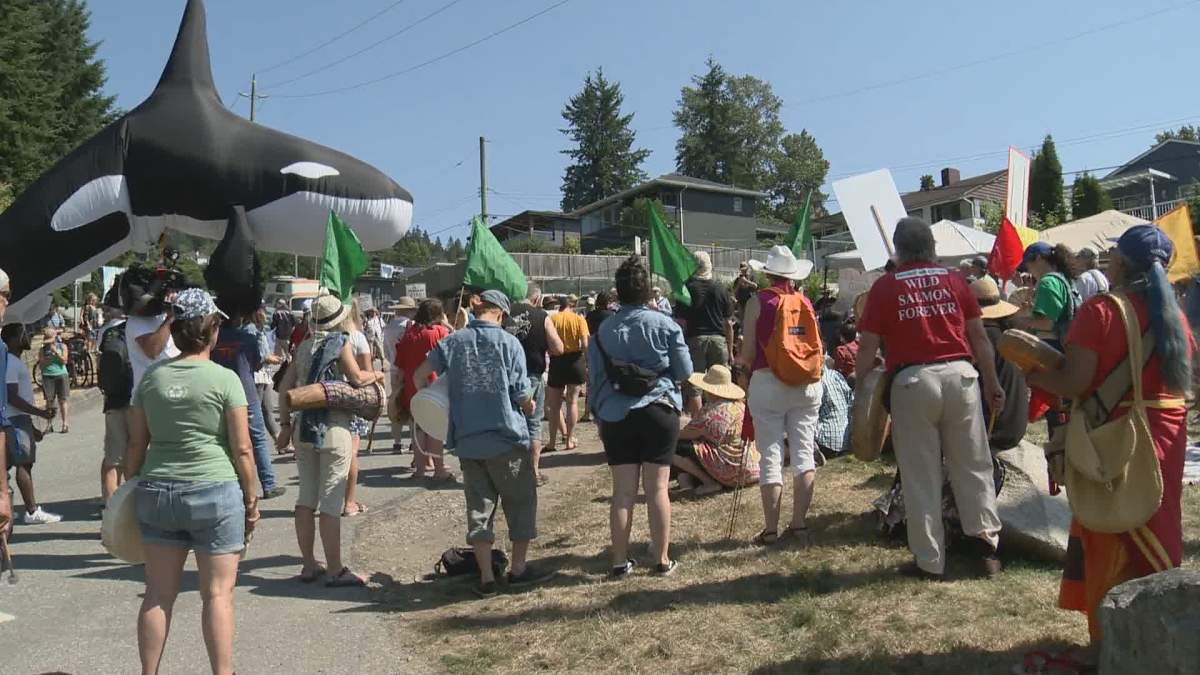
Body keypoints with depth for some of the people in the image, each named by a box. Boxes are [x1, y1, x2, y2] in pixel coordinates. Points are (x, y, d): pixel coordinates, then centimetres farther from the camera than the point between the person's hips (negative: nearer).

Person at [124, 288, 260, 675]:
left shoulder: (151, 377, 5)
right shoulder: (224, 379, -8)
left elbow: (136, 444, 8)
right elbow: (242, 448, -7)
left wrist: (135, 486, 19)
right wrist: (252, 497, 1)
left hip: (157, 492, 4)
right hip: (214, 491, -4)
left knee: (158, 594, 13)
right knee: (218, 593, 5)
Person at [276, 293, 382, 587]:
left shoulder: (304, 346, 10)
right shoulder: (340, 342, -7)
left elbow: (285, 386, 9)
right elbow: (357, 378, -6)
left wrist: (285, 424, 11)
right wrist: (377, 374, 14)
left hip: (303, 428, 6)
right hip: (333, 429, -6)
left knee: (306, 498, 12)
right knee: (331, 503, -2)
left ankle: (309, 565, 20)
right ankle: (335, 571, 4)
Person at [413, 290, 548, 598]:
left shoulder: (452, 342, 0)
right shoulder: (508, 342, -9)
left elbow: (420, 376, 0)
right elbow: (522, 395, -10)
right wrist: (529, 407, 12)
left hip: (466, 440, 3)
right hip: (506, 437, -3)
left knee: (479, 507, 11)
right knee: (520, 501, 14)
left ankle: (486, 577, 13)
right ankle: (519, 568, 20)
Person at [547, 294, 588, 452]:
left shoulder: (552, 319, -4)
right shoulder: (579, 319, -3)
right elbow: (585, 344, -9)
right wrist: (588, 363, 0)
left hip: (557, 361, 0)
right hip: (575, 360, 0)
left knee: (555, 404, 9)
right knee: (572, 401, 11)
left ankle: (552, 442, 9)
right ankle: (570, 440, 13)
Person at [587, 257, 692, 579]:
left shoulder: (604, 330, 0)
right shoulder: (664, 324, -5)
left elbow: (595, 379, 6)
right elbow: (684, 371, 1)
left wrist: (598, 416, 17)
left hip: (616, 417, 1)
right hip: (659, 412, -1)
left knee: (623, 492, 6)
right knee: (657, 489, 6)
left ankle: (620, 562, 13)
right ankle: (662, 560, 14)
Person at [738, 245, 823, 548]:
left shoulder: (758, 302, -5)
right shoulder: (805, 302, 3)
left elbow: (748, 354, -6)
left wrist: (740, 362, 15)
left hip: (768, 382, -3)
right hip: (807, 383, 3)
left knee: (770, 457, 3)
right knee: (804, 452, 10)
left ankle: (771, 530, 7)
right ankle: (799, 524, 13)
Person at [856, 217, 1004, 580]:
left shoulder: (885, 287, 1)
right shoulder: (954, 280, 8)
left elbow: (868, 347, -3)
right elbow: (979, 337, 9)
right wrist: (992, 383, 16)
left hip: (912, 381, -2)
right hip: (959, 374, 3)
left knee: (921, 476, 5)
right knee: (973, 465, 14)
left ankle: (930, 561, 11)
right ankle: (986, 543, 16)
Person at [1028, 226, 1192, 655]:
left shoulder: (1100, 311, -15)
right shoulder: (1175, 316, 5)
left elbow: (1074, 384, -20)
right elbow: (1184, 381, 10)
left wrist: (1033, 376, -4)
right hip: (1166, 436, 6)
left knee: (1111, 541, 5)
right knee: (1155, 535, 17)